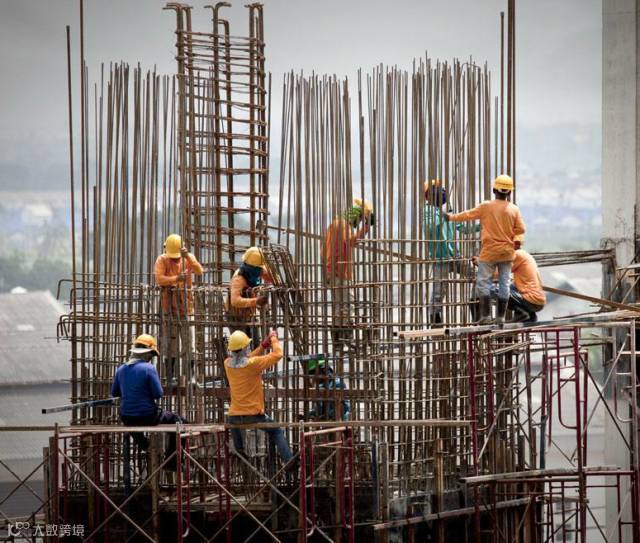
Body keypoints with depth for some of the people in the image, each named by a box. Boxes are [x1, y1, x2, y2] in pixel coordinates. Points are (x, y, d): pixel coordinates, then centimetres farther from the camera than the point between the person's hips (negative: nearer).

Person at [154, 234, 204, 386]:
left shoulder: (189, 258, 2)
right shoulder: (162, 260, -3)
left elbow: (199, 271, -16)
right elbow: (159, 279, -17)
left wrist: (188, 257, -30)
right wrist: (176, 279, -33)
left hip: (185, 303, 1)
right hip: (168, 304, -1)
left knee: (187, 338, -2)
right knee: (170, 339, 4)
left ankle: (191, 375, 3)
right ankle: (171, 376, 9)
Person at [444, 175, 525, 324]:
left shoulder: (486, 207, -9)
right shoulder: (513, 209, -4)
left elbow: (467, 215, -1)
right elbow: (521, 229, -5)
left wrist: (451, 217, 13)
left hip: (489, 251, -3)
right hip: (507, 252, 3)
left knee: (483, 282, 2)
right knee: (504, 284, 7)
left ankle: (485, 315, -5)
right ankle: (501, 316, 8)